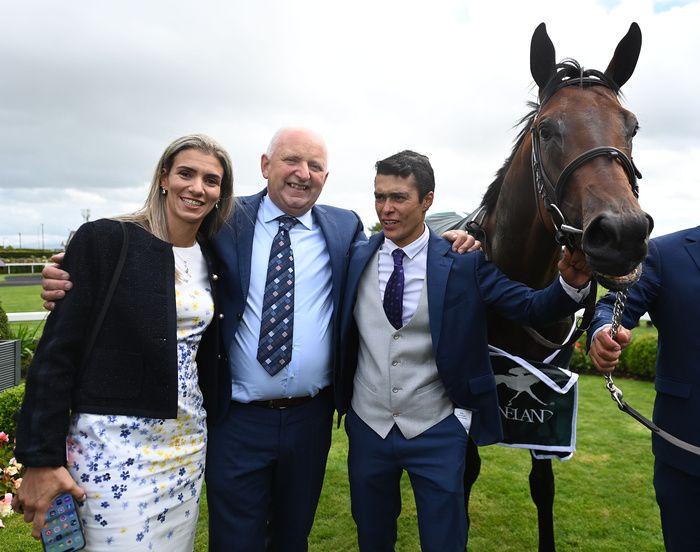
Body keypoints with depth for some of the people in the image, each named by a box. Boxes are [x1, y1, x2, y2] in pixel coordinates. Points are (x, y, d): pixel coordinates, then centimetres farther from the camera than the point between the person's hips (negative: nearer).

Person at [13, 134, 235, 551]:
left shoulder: (212, 261, 6)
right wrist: (42, 457, -10)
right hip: (115, 443, -5)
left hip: (188, 442, 6)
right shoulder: (105, 240, -10)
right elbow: (57, 349, -10)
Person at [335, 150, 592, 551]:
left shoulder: (465, 264, -10)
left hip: (436, 432, -2)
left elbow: (532, 308, -12)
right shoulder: (357, 258, -4)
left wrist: (573, 284, -30)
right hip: (367, 428, 3)